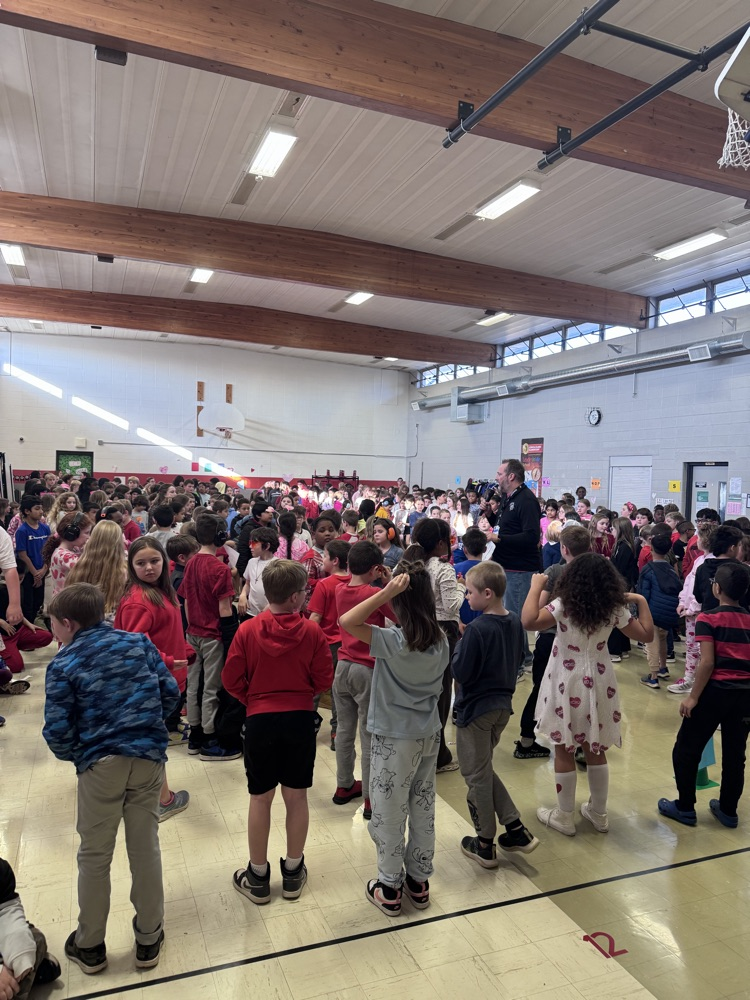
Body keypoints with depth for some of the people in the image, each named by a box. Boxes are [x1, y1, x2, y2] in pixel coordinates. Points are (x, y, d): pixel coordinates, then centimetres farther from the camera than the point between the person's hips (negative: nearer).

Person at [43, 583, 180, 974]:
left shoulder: (63, 665, -6)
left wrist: (73, 755, 12)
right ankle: (148, 940, 31)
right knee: (145, 849, 16)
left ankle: (90, 946, 34)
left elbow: (58, 732, -9)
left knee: (94, 857, 17)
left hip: (100, 764, -3)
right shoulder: (139, 643, 3)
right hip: (149, 757, 3)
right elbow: (170, 691, 2)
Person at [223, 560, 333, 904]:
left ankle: (258, 876, 26)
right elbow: (323, 680, -4)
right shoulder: (312, 631, -11)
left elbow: (232, 680, -5)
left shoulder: (247, 631, -11)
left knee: (260, 798, 12)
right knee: (296, 797, 14)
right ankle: (293, 872, 28)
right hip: (300, 719, 0)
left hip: (260, 720, 0)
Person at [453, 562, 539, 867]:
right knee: (484, 770, 23)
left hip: (475, 708, -8)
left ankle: (485, 844, 21)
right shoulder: (515, 623, 0)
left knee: (476, 775, 9)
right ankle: (515, 828, 21)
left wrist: (459, 645, -6)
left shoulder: (476, 629, -24)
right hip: (503, 705, 8)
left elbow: (460, 672, -20)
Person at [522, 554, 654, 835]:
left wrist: (535, 587, -17)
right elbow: (647, 634, 4)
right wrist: (641, 601, 11)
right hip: (598, 685, 4)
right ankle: (598, 813, 32)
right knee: (596, 750, 18)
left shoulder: (564, 605, -17)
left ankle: (564, 817, 20)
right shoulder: (614, 609, -5)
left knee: (564, 751, 8)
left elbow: (528, 621, -28)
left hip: (567, 686, -4)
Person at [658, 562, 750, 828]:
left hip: (716, 691, -6)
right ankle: (728, 810, 28)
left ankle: (685, 808, 16)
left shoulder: (708, 618, -9)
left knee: (686, 750, 9)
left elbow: (707, 662, -15)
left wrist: (693, 697, -10)